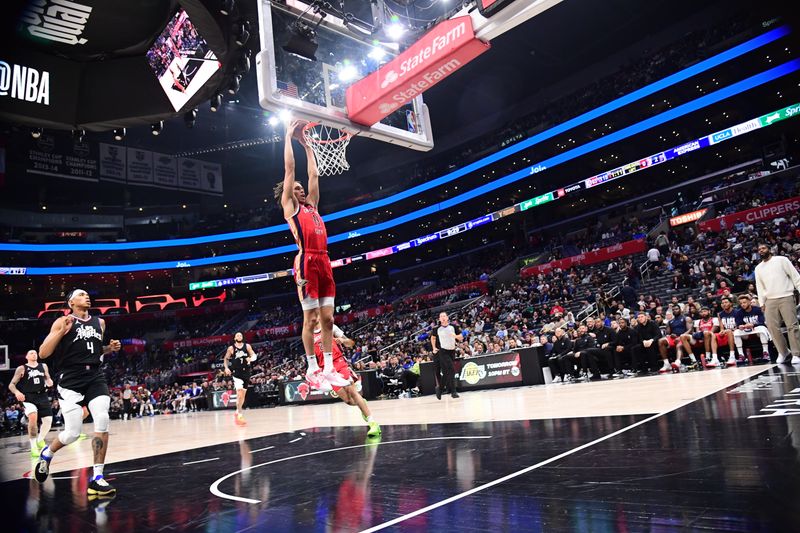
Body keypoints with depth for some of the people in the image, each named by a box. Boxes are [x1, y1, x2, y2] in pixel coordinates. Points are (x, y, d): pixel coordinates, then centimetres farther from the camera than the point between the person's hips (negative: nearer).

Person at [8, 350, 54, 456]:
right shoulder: (21, 369, 1)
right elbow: (11, 385, 1)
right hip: (28, 397, -4)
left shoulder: (43, 366, 12)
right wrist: (17, 392, -20)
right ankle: (33, 446, -16)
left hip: (42, 396, 4)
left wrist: (49, 382, -1)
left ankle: (40, 440, 29)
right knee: (33, 417, -29)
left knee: (48, 420, -1)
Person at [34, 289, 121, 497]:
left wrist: (110, 348, 7)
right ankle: (46, 453, 32)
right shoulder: (62, 322, -1)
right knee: (72, 433, -4)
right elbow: (43, 353, -6)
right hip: (71, 380, -4)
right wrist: (62, 331, -18)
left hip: (95, 377, 4)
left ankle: (97, 478, -7)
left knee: (102, 422, -15)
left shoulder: (100, 322, 13)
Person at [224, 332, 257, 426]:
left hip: (246, 372, 4)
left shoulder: (247, 346, 4)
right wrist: (226, 368, -6)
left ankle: (237, 412, 31)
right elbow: (226, 359, 9)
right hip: (237, 373, -3)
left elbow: (254, 355, 1)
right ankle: (239, 415, -14)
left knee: (243, 394, 13)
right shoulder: (231, 348, 0)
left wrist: (251, 358, -22)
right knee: (240, 393, -18)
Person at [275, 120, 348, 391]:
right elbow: (289, 169, 7)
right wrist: (288, 137, 13)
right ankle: (312, 369, 4)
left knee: (327, 318, 5)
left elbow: (314, 175, 29)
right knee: (310, 318, -4)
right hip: (307, 261, -7)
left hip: (324, 261, 7)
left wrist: (307, 146, 33)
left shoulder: (311, 206, 25)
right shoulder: (290, 206, 8)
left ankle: (328, 368, 10)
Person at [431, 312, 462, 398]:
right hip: (442, 351, -2)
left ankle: (440, 388, 24)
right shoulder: (437, 329, 0)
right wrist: (434, 348, 7)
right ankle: (453, 391, -8)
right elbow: (433, 338, 17)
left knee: (446, 372, 8)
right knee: (451, 370, -14)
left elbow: (461, 338, 3)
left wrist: (456, 336, -18)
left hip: (452, 351, 3)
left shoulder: (453, 327, 0)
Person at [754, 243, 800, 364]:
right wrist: (761, 302, 9)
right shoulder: (758, 268, 16)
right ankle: (783, 352, 12)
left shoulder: (781, 260, 4)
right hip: (770, 300, 4)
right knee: (772, 327, -2)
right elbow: (759, 287, 17)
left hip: (786, 297, -4)